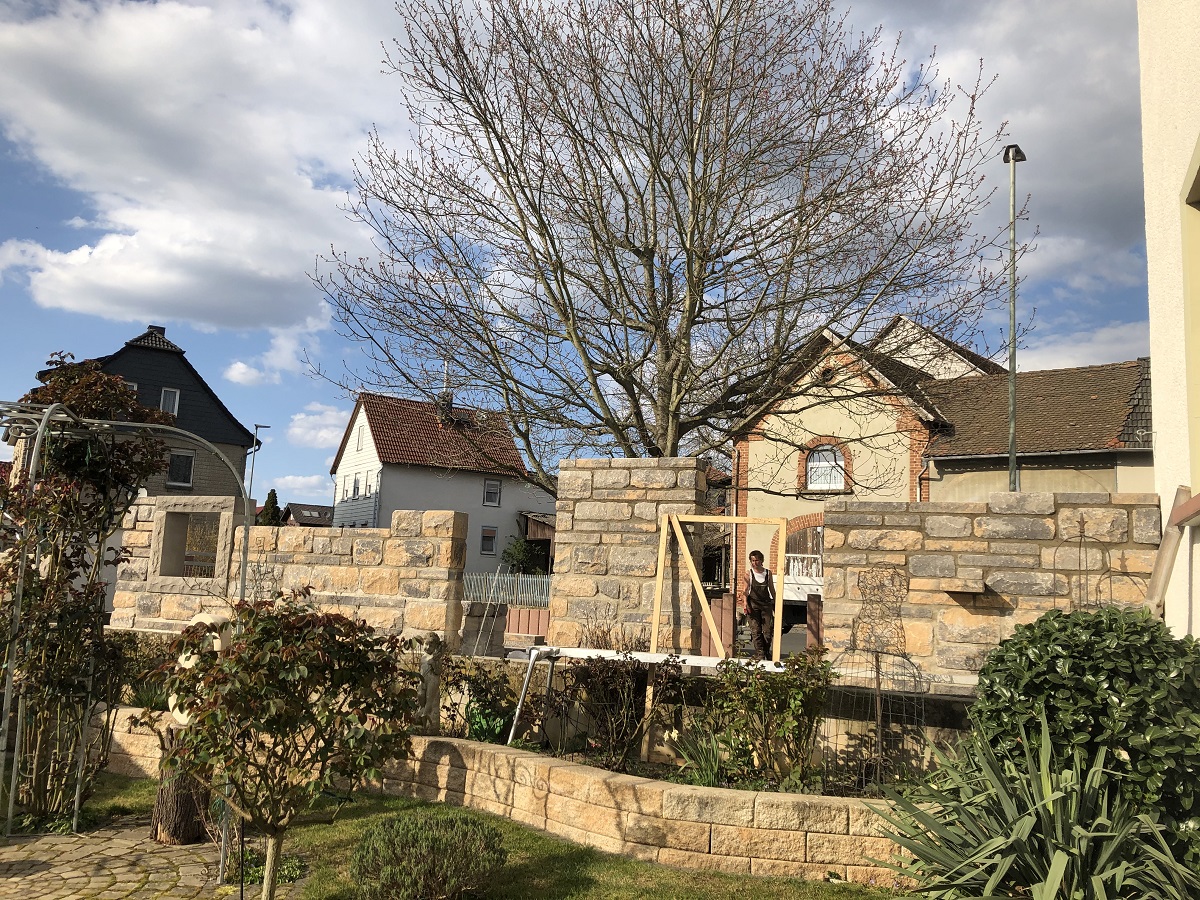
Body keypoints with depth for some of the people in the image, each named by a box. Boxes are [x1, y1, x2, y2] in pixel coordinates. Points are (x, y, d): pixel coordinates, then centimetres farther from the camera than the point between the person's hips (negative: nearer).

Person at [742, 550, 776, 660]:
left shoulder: (768, 573, 10)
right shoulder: (748, 573, 4)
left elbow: (772, 589, 17)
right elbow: (745, 590, 0)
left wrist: (776, 604, 14)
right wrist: (745, 603, -13)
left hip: (766, 603, 2)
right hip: (753, 604, -2)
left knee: (768, 630, -1)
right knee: (756, 631, -5)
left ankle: (767, 652, 19)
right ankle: (759, 654, -1)